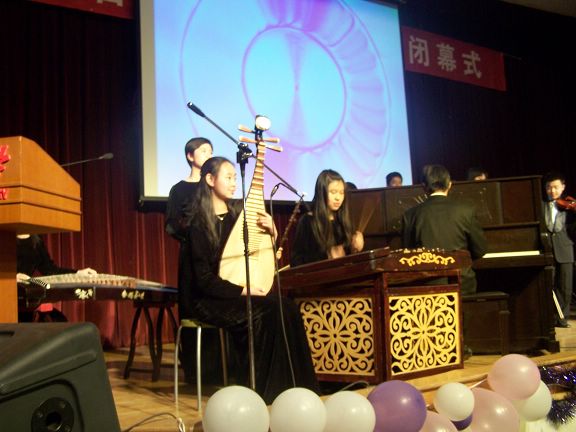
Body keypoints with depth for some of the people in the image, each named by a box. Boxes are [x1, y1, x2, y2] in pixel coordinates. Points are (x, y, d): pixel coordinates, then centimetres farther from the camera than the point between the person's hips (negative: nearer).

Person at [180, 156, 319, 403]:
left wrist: (271, 232, -2)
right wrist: (243, 291, -21)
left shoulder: (236, 215, 11)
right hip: (208, 299, -6)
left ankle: (286, 385, -13)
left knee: (286, 307, -20)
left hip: (236, 294, 6)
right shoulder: (199, 223, -8)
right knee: (263, 314, -30)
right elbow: (204, 279, -15)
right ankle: (257, 390, -16)